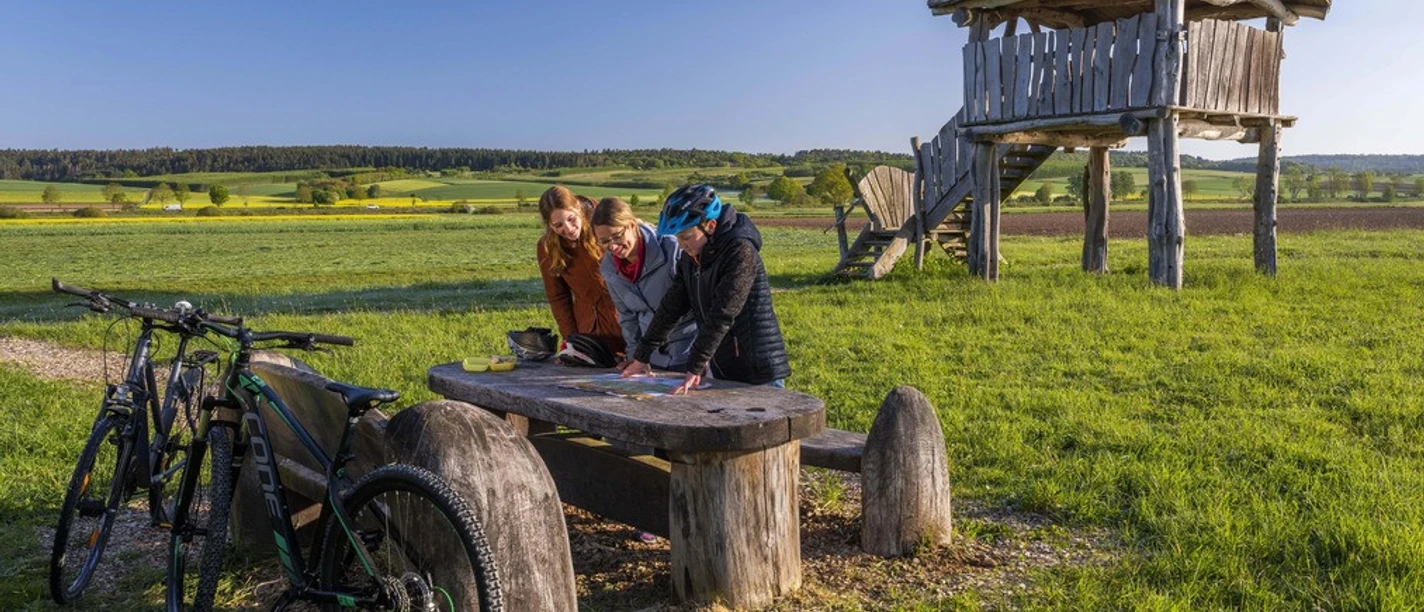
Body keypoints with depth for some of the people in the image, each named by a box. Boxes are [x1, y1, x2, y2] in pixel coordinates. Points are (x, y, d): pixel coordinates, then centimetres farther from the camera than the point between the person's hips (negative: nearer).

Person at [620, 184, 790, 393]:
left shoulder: (740, 252, -19)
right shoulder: (690, 257, 6)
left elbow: (722, 316, -25)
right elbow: (671, 307, 12)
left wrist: (695, 367, -27)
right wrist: (641, 356, 13)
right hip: (723, 372, 7)